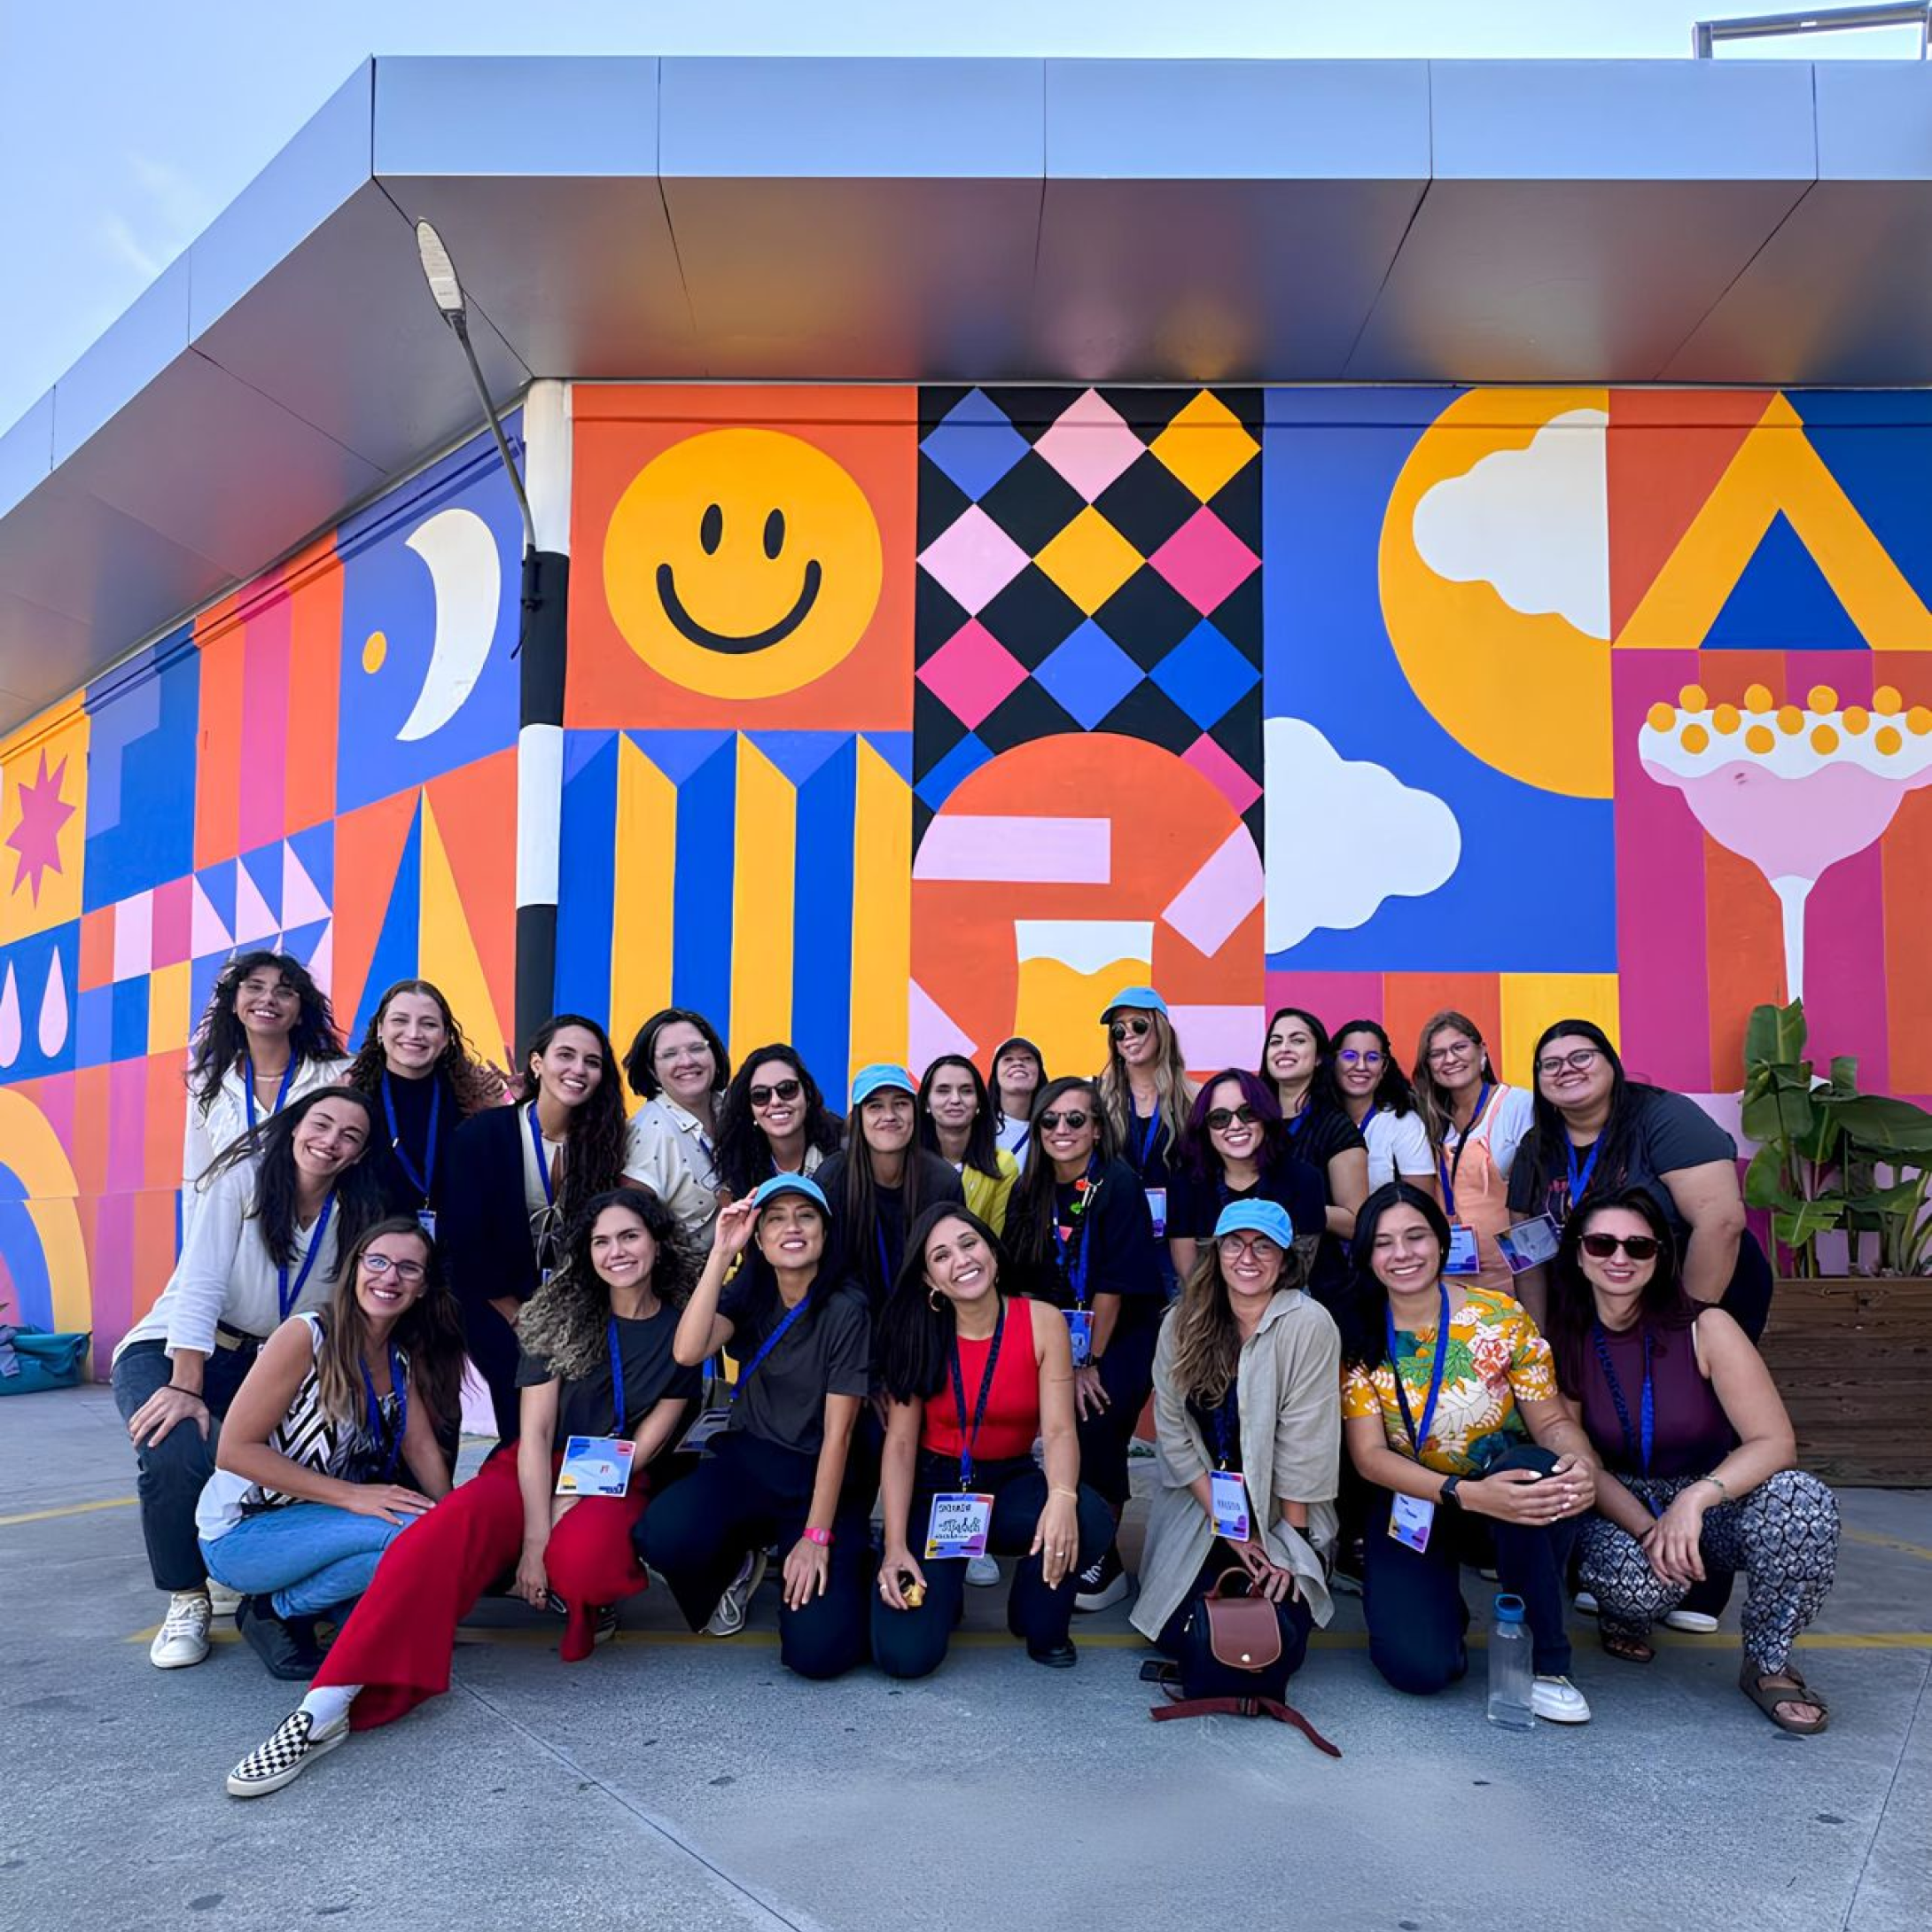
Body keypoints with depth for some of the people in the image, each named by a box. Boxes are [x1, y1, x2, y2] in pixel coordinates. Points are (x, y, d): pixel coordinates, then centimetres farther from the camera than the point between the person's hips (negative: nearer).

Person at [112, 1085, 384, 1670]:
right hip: (167, 1353, -4)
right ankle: (186, 1600, -7)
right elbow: (199, 1287, -20)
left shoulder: (355, 1215, -2)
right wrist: (186, 1388, -28)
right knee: (178, 1454, -33)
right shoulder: (245, 1179, -13)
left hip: (264, 1367, 4)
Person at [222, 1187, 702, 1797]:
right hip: (537, 1471, 1)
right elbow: (536, 1431, -5)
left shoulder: (681, 1331, 1)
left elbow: (642, 1446, -3)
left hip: (621, 1488, -1)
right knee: (451, 1525, -33)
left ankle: (590, 1598, -2)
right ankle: (328, 1706, -39)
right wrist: (535, 1539, -18)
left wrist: (563, 1514, -16)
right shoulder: (561, 1316, 3)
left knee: (583, 1559, -39)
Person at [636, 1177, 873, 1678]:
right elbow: (689, 1351, -18)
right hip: (747, 1461, 3)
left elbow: (837, 1433, -12)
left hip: (820, 1477, -3)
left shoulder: (846, 1308, -11)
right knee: (663, 1538, -29)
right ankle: (738, 1562, 7)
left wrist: (817, 1536, -15)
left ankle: (843, 1565, 14)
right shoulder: (749, 1294, 1)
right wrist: (721, 1254, -20)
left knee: (818, 1651, -21)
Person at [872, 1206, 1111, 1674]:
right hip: (935, 1486, -1)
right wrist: (895, 1546, -18)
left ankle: (1041, 1624, 1)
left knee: (1091, 1522, -33)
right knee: (905, 1656, -21)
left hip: (1011, 1482, 1)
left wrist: (1062, 1497, -37)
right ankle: (940, 1581, 16)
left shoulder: (1042, 1322, -10)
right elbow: (900, 1442, -8)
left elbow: (1058, 1429, -16)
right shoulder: (917, 1334, -9)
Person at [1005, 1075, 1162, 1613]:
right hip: (1064, 1335, 5)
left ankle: (1105, 1562, -2)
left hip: (1124, 1333, -5)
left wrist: (1091, 1362, -14)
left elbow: (1116, 1282, -17)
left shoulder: (1118, 1184, -17)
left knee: (1096, 1427, -20)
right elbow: (1025, 1281, 3)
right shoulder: (1030, 1191, 0)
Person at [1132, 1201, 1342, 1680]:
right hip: (1200, 1510, 3)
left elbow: (1303, 1447, -16)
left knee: (1274, 1648, -16)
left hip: (1281, 1516, -3)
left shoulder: (1307, 1325, -18)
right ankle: (1230, 1574, 23)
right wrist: (1226, 1526, -12)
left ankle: (1292, 1589, 19)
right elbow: (1173, 1434, -6)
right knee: (1176, 1633, -10)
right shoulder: (1182, 1325, -5)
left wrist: (1288, 1544, -14)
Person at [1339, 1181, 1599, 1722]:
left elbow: (1552, 1420, -4)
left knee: (1537, 1470, -36)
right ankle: (1441, 1606, 15)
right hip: (1412, 1509, 0)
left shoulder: (1500, 1316, -8)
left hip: (1506, 1492, 1)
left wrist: (1583, 1466, -29)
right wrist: (1469, 1494, -29)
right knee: (1418, 1668, -24)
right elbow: (1369, 1455, -13)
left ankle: (1548, 1662, -15)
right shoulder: (1356, 1337, -9)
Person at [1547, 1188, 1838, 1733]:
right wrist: (1647, 1529, -25)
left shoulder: (1705, 1328, -15)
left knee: (1802, 1502, -33)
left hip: (1717, 1505, 0)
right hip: (1622, 1509, 0)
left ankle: (1768, 1664, -7)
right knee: (1643, 1581, -35)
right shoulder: (1565, 1343, -9)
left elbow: (1775, 1442, -19)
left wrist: (1696, 1497, -36)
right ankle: (1624, 1617, 6)